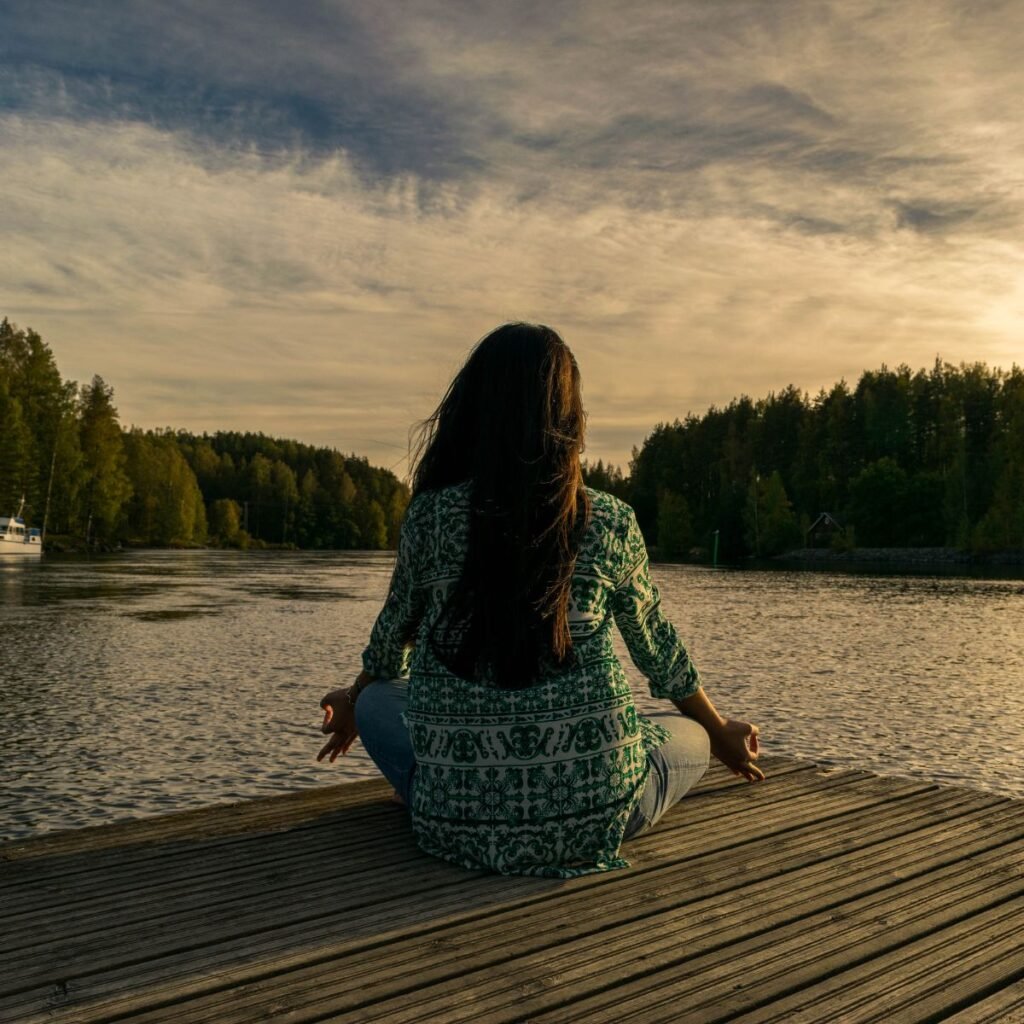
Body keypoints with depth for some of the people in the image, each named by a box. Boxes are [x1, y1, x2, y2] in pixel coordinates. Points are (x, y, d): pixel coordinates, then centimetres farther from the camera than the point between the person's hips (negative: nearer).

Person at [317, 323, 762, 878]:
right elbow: (656, 648, 11)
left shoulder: (430, 516, -4)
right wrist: (721, 734, 32)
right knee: (688, 735, 29)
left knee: (376, 700, 27)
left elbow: (393, 637, 12)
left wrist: (353, 704, 36)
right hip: (592, 816, 0)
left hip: (459, 819, 1)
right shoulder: (611, 523, -3)